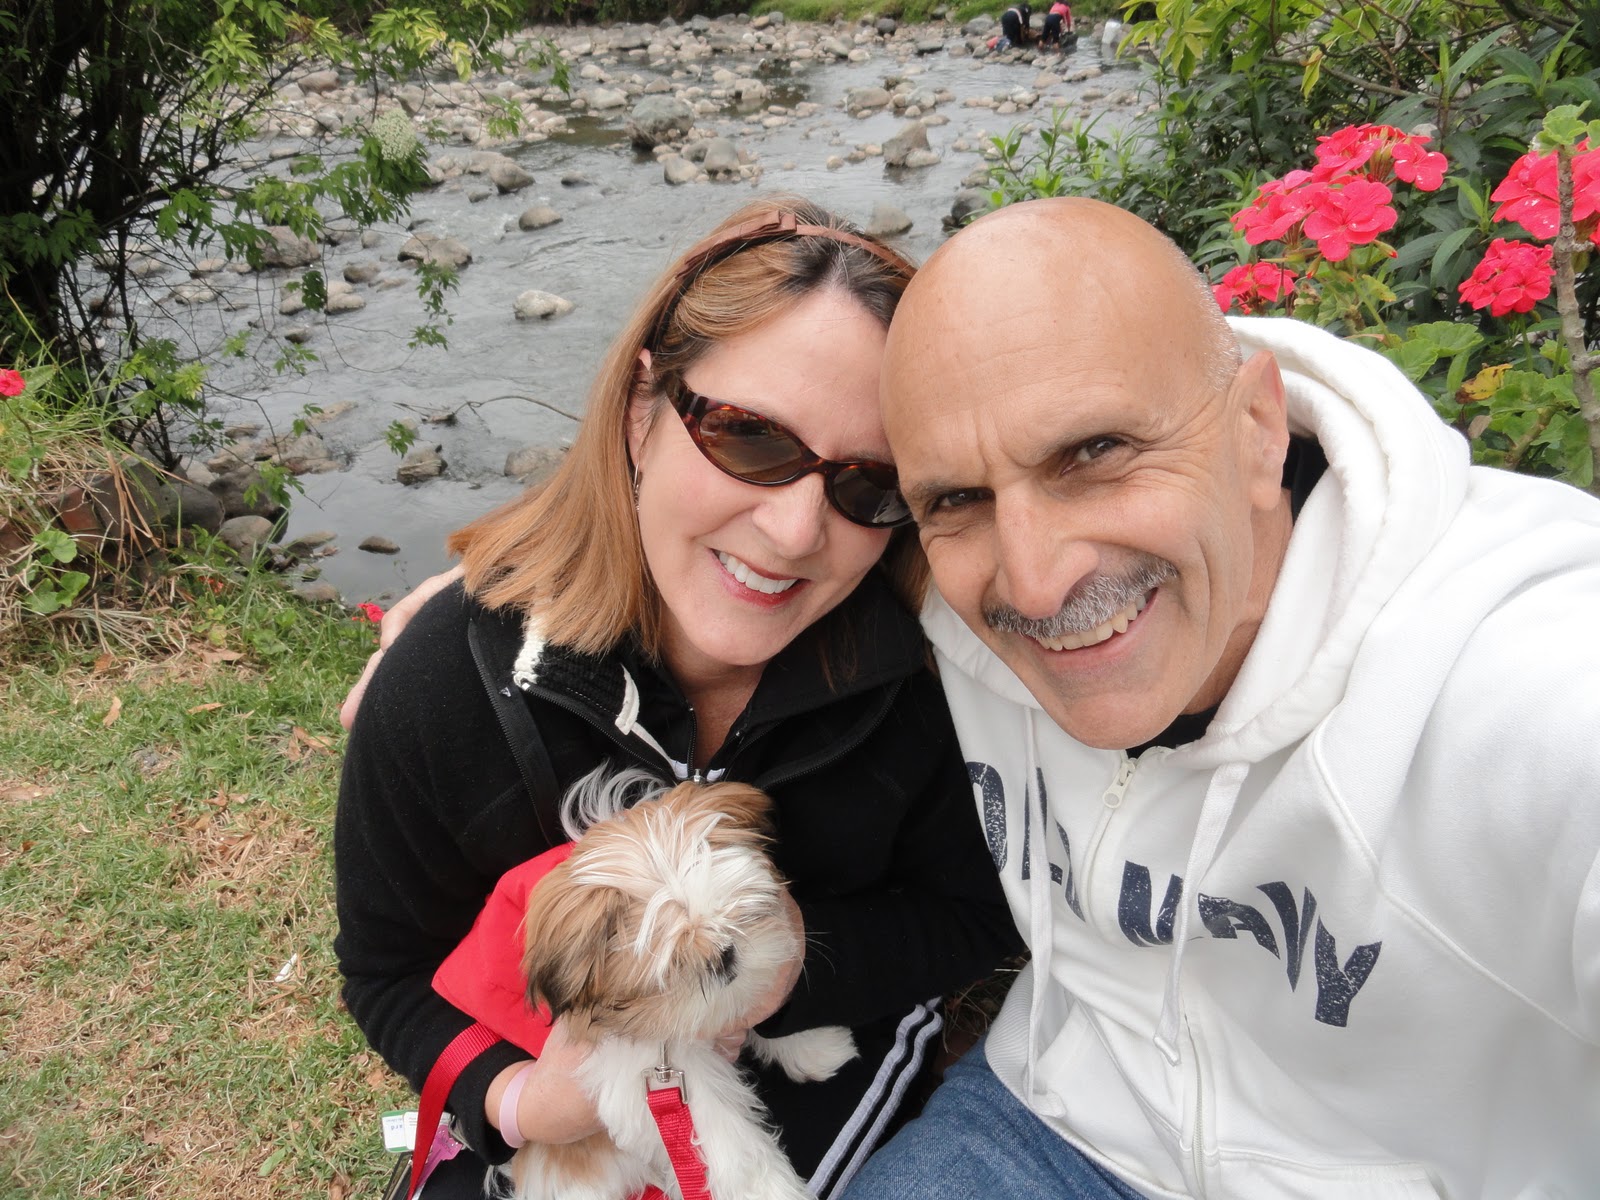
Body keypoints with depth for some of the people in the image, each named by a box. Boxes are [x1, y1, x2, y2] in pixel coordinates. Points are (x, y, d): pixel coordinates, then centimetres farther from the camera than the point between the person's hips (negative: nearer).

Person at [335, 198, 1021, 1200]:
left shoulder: (919, 669, -27)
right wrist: (512, 1099, -28)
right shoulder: (442, 686, -26)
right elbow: (391, 972, -9)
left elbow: (969, 915, -10)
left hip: (827, 1044, 0)